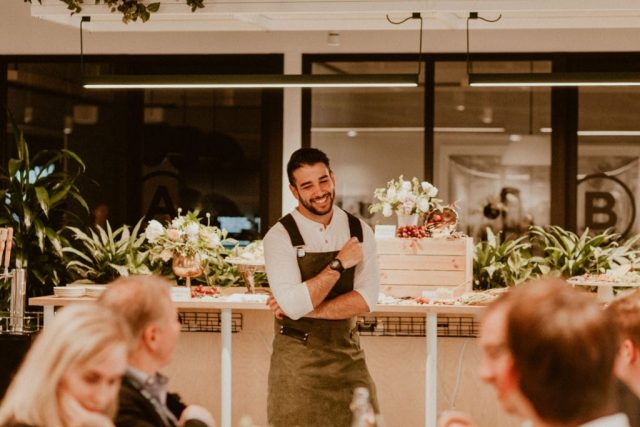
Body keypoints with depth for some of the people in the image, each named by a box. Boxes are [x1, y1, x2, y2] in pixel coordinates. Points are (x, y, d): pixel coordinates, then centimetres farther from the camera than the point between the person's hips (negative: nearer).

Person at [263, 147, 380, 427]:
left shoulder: (359, 232, 3)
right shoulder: (280, 236, -9)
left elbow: (366, 299, -8)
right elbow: (293, 306, -20)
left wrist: (305, 308, -15)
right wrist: (339, 264, -19)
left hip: (347, 354, 3)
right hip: (297, 357, -3)